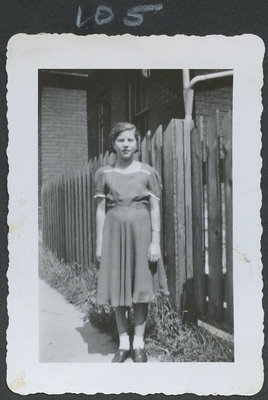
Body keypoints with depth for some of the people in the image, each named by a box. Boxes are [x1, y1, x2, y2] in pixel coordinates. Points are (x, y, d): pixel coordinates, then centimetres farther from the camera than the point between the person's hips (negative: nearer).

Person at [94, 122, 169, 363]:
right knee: (117, 289, 6)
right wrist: (99, 243, 3)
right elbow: (101, 210, 6)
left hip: (141, 232, -1)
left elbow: (155, 209, 1)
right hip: (115, 232, 1)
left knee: (141, 289, 4)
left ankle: (139, 345, 19)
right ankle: (123, 344, 21)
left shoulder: (147, 172, 2)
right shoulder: (104, 174, 5)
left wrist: (155, 242, -5)